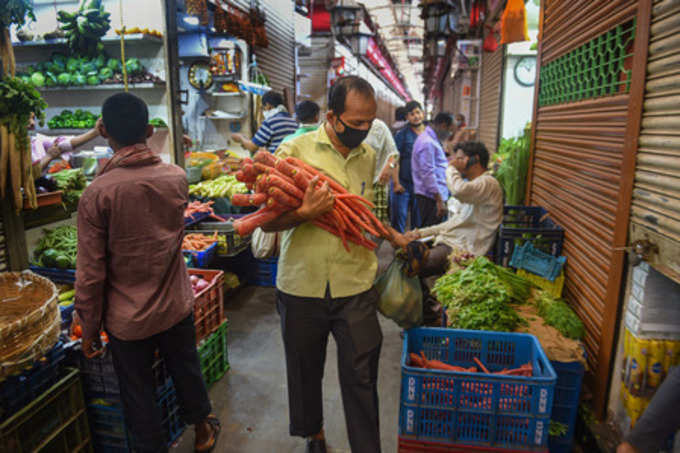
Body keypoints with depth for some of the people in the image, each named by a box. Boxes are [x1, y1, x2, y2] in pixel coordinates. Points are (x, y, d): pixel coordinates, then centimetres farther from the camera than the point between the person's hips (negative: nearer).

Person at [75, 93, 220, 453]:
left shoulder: (97, 194, -20)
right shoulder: (177, 177, -9)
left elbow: (90, 273, -15)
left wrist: (89, 331, -2)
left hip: (127, 319, -3)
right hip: (177, 306, 4)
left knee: (139, 396, 17)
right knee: (187, 372, 24)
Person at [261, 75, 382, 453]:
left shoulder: (368, 156, 7)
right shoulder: (294, 151, -8)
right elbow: (268, 221, -9)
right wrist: (305, 213, -25)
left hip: (356, 286, 2)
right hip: (301, 285, -1)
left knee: (361, 378, 6)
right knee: (305, 370, 18)